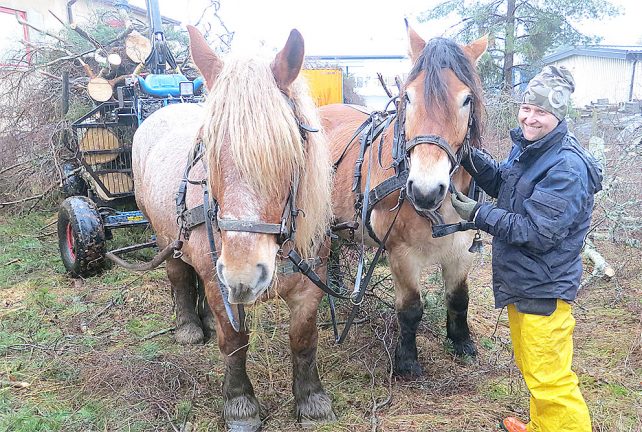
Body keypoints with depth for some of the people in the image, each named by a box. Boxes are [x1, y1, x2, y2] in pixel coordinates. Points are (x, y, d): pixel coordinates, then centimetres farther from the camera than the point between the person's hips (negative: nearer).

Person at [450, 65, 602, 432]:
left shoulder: (568, 167, -25)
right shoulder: (527, 146, 3)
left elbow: (535, 232, -27)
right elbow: (502, 184, 15)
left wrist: (478, 214, -24)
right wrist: (472, 157, -2)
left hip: (543, 289, -10)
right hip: (518, 279, 10)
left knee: (549, 378, 2)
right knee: (530, 365, 26)